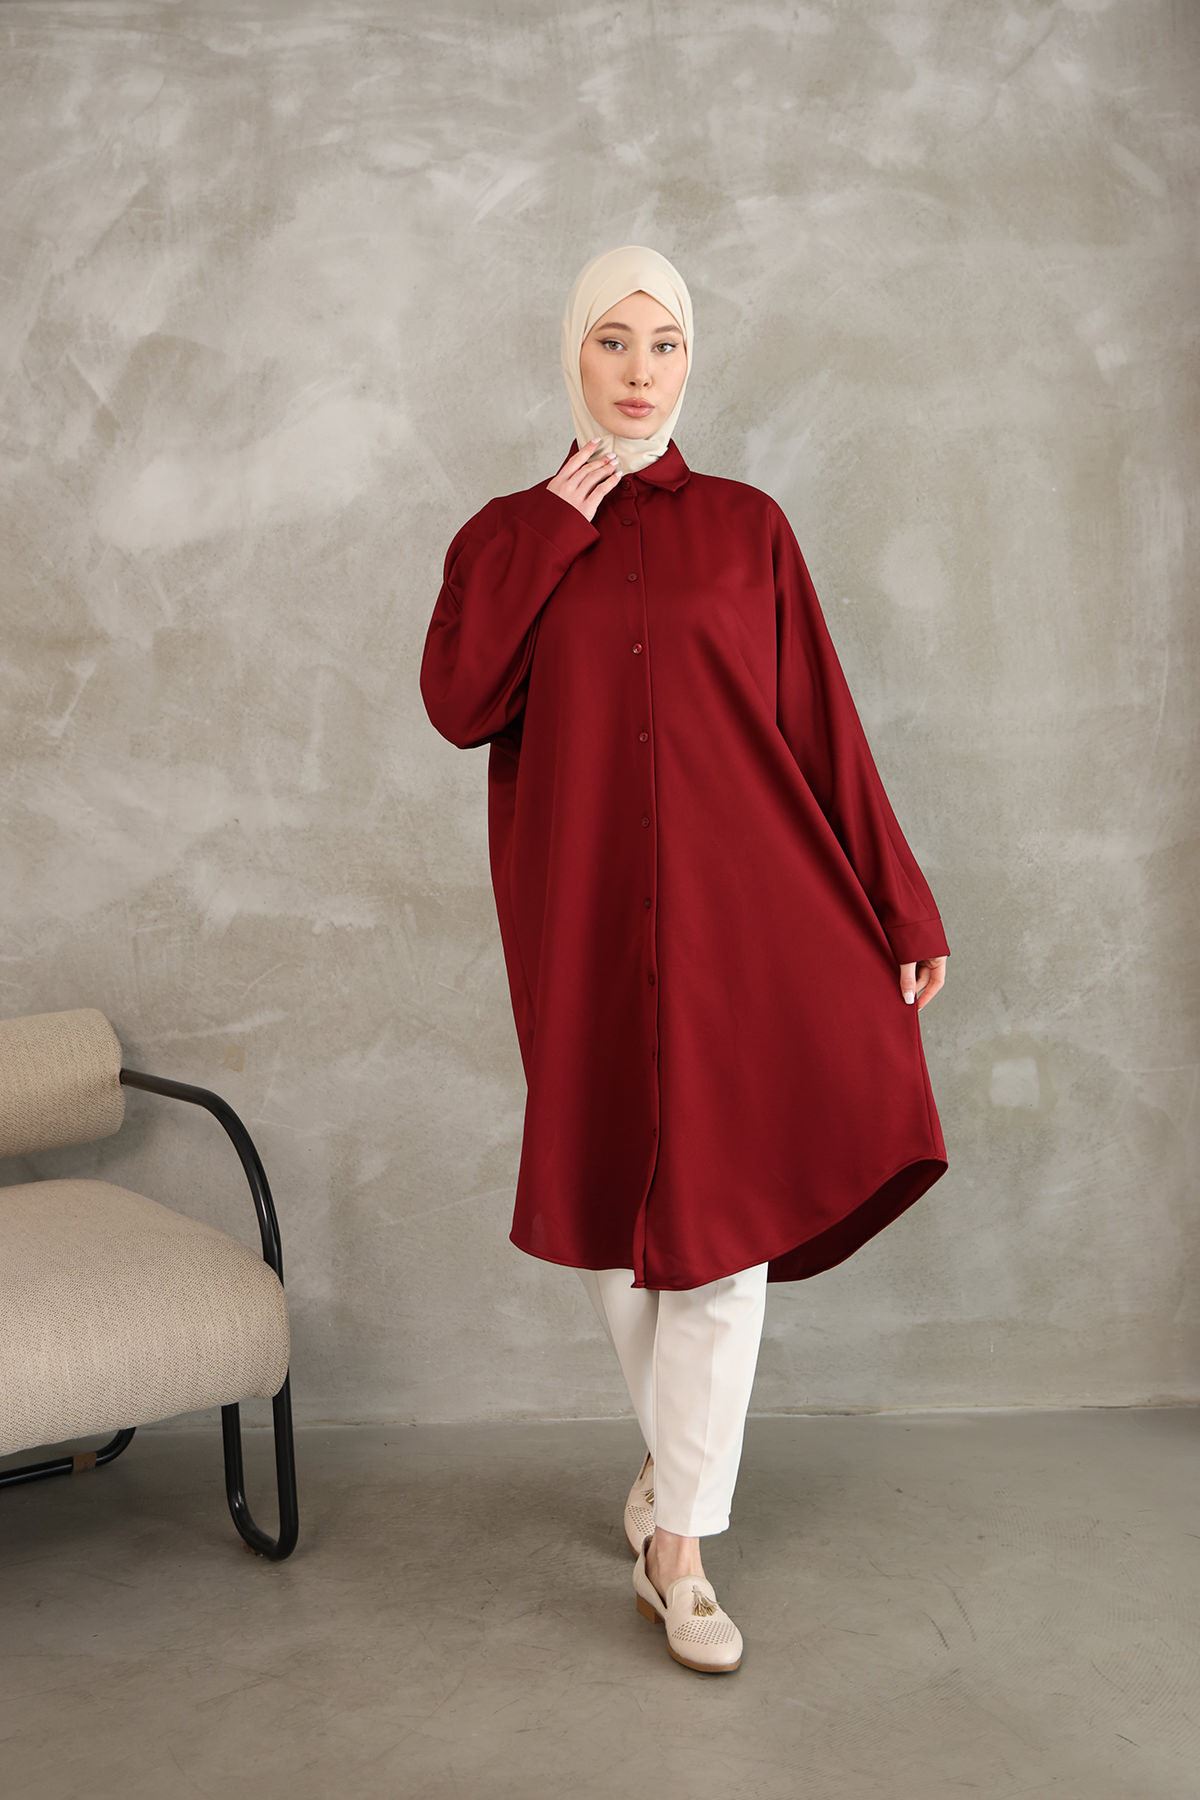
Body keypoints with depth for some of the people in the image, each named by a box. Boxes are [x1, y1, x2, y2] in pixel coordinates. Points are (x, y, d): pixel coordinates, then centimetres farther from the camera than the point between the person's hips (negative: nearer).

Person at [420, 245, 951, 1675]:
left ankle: (679, 1543, 6)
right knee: (613, 1212, 9)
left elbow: (821, 727, 4)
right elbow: (457, 704, -9)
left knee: (721, 1219, -5)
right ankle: (682, 1456, 35)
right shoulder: (510, 533, 8)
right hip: (584, 923, 1)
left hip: (735, 914, -1)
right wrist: (556, 524, -8)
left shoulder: (746, 527, 6)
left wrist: (901, 912, 0)